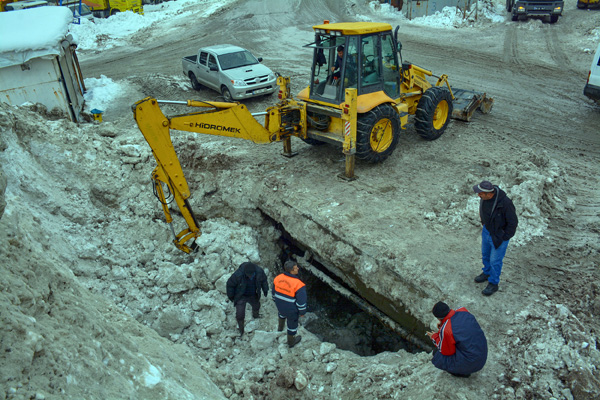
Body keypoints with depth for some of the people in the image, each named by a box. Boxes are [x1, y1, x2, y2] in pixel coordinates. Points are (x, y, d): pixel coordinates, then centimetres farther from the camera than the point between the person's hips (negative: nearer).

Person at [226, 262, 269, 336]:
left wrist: (265, 290, 4)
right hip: (241, 296, -4)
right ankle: (241, 330, 23)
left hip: (253, 295, 4)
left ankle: (255, 315, 65)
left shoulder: (259, 271, -29)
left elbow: (263, 280, -6)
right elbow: (230, 284, -20)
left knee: (256, 306, 28)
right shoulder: (238, 274, -39)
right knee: (240, 314, -6)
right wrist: (230, 296, -7)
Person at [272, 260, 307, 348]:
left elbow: (274, 292, 0)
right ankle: (291, 342, 48)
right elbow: (301, 301, -24)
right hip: (292, 310, -4)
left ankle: (280, 327, 65)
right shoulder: (298, 285, -33)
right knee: (292, 324, 23)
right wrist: (302, 312, -5)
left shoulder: (278, 278, -17)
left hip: (280, 305, 5)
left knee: (282, 313, 39)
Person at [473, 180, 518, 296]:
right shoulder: (485, 197, -15)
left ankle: (493, 284, 29)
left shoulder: (505, 203, -35)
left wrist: (504, 237, -15)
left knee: (495, 260, 8)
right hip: (486, 230, 7)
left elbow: (513, 222, -22)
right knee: (485, 254, 25)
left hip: (499, 236, -7)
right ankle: (487, 273, 51)